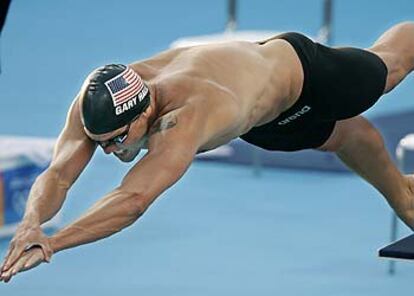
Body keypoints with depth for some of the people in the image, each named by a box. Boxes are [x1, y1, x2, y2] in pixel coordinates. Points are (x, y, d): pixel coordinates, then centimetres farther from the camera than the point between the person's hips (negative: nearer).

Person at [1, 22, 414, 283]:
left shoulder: (186, 119, -54)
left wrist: (53, 242, -74)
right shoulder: (95, 103, -36)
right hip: (247, 66, 5)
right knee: (347, 135, 34)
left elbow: (134, 199, -66)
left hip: (296, 67, -5)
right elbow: (57, 175, -41)